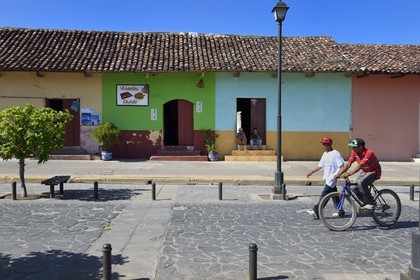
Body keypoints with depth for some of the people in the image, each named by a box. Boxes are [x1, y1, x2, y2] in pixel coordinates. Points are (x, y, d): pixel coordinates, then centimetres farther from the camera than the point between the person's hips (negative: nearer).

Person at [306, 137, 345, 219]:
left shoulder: (335, 153, -11)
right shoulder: (325, 154, 14)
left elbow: (342, 166, -16)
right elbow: (320, 166, 18)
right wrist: (311, 172, 12)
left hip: (332, 178, -8)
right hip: (327, 178, 8)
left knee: (323, 195, -12)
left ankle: (316, 211, -15)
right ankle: (340, 211, 24)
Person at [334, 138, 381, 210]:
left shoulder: (369, 153, -30)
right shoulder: (354, 152, -9)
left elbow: (360, 165, -41)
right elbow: (348, 164, -12)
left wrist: (349, 174, -49)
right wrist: (339, 174, -23)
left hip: (374, 172, -7)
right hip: (365, 171, 7)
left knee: (361, 182, -32)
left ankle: (370, 203, -18)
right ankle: (366, 203, 11)